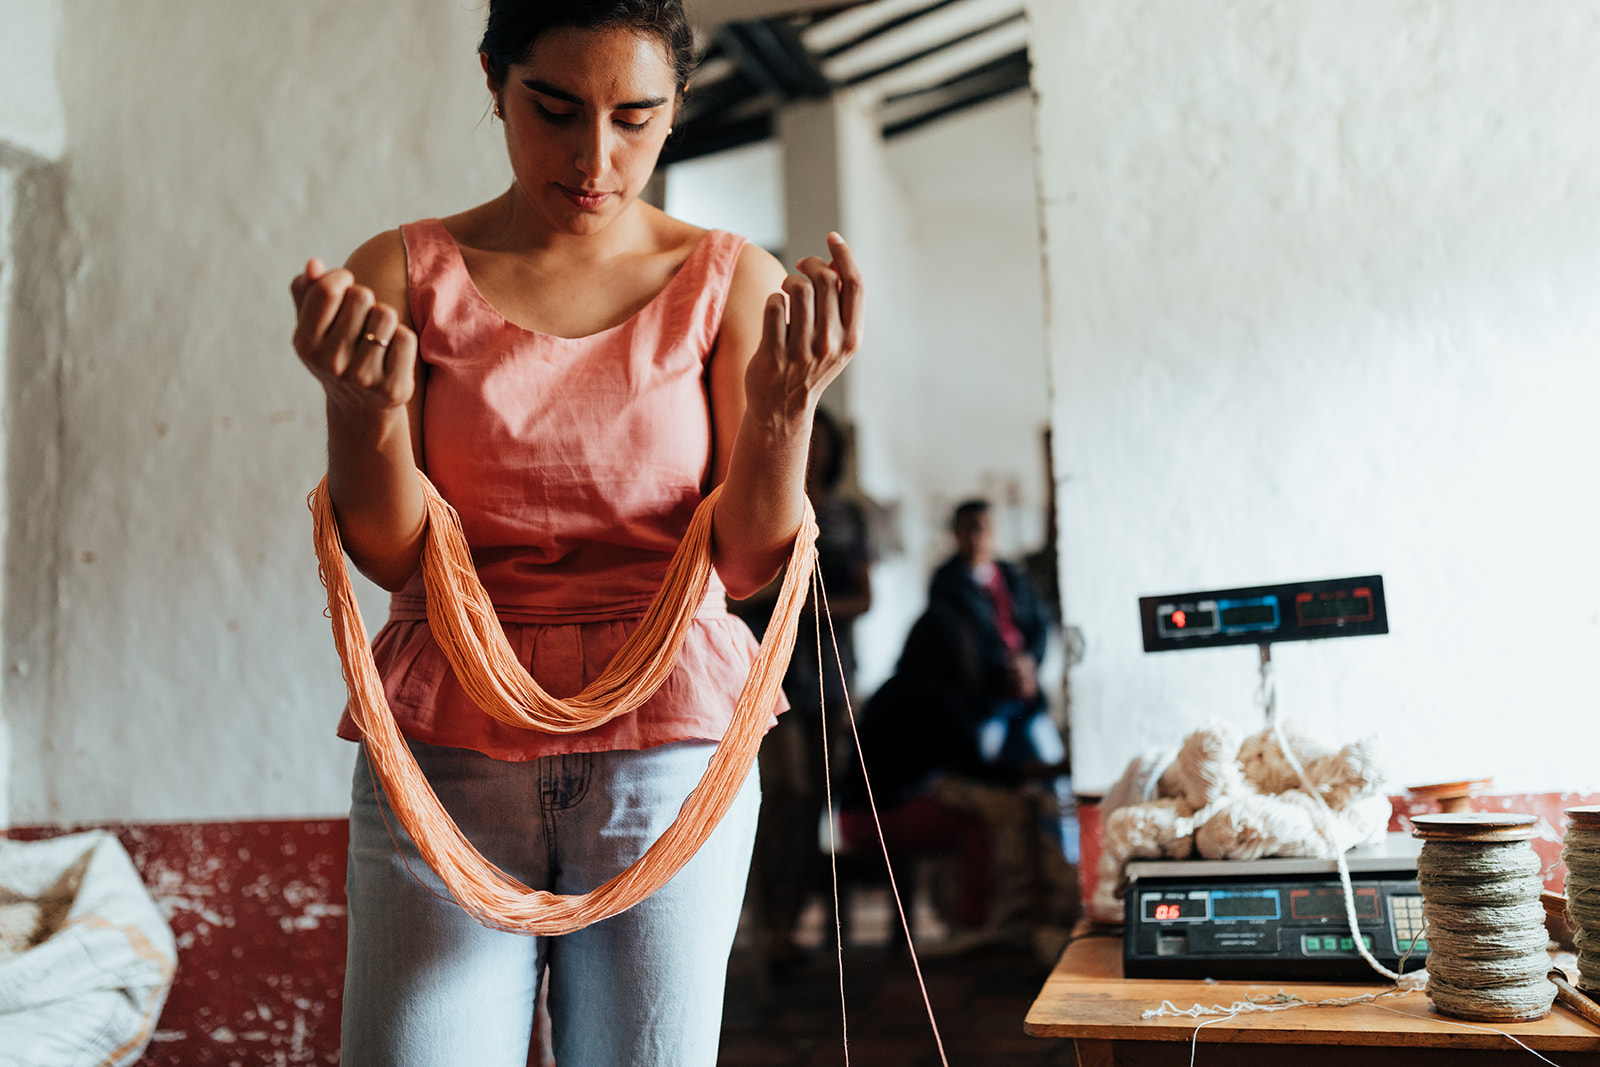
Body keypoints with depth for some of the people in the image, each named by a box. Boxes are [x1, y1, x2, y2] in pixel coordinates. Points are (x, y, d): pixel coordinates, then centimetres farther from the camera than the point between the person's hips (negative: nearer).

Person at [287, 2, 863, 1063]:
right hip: (449, 742, 0)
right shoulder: (404, 275, 4)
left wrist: (785, 404, -20)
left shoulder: (732, 283, 4)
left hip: (667, 746, 0)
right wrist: (364, 408, -20)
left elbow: (748, 562, -2)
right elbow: (391, 556, -1)